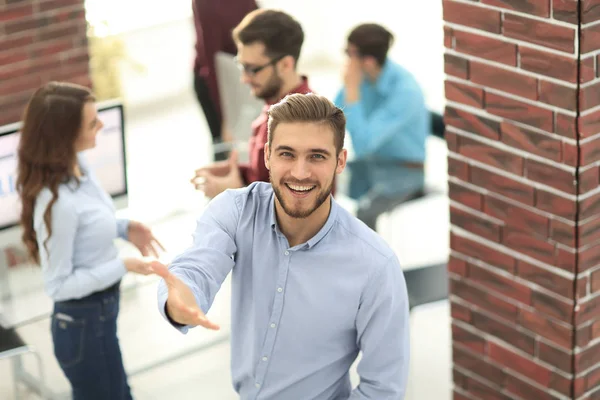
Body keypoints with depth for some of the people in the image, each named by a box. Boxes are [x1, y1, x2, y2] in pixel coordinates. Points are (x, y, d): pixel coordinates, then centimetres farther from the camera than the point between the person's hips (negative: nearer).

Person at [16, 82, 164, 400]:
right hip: (84, 325, -9)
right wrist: (124, 266, -23)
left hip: (100, 314, 9)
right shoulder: (56, 201, -32)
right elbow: (58, 285, -24)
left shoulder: (75, 165, -6)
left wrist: (123, 228, -2)